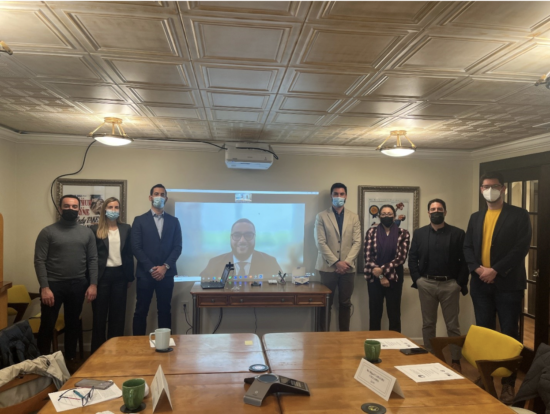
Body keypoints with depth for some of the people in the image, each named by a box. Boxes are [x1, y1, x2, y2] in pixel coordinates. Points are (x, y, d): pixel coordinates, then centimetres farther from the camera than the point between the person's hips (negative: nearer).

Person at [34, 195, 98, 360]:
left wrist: (93, 284, -4)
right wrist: (44, 287, -14)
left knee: (73, 324, 14)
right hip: (53, 285, -3)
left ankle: (70, 358, 29)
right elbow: (39, 261, -7)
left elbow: (93, 260, 4)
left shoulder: (87, 233, 6)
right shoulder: (48, 232, -3)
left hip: (78, 285, 3)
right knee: (47, 325, 4)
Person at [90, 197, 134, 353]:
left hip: (119, 275, 3)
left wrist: (130, 277, 6)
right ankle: (98, 349, 20)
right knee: (99, 314, 7)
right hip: (102, 275, -2)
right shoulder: (95, 229, -1)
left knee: (118, 313, 9)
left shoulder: (126, 228, 7)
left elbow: (129, 254, 8)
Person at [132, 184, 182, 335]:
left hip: (166, 274, 2)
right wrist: (151, 268, -11)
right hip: (145, 273, -1)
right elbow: (136, 248, -4)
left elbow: (177, 247, 3)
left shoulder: (174, 221, 9)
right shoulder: (139, 220, 3)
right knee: (141, 311, 4)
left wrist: (165, 267, -9)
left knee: (165, 311, 7)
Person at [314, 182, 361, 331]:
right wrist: (336, 262, -13)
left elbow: (357, 242, 3)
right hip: (328, 267, -2)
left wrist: (346, 262, -10)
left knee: (345, 304, 9)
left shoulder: (354, 217, 10)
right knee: (326, 304, 3)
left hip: (348, 267, 2)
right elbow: (320, 243, -6)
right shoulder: (321, 216, 1)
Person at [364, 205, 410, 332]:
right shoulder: (371, 232, 0)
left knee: (394, 314, 7)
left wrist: (382, 269, -17)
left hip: (394, 278, 0)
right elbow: (368, 257, -5)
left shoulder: (403, 233, 0)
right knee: (375, 314, 8)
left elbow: (401, 257, -9)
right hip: (375, 278, 1)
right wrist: (380, 276, -11)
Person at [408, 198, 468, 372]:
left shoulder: (458, 233, 1)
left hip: (450, 284, -2)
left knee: (453, 325, 7)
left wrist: (460, 283, -10)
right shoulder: (419, 233, 7)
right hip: (426, 284, 2)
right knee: (428, 324, 11)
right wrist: (417, 279, -4)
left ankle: (456, 360, 18)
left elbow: (465, 260, -3)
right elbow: (412, 258, 5)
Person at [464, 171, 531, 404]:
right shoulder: (476, 218, 14)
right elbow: (467, 247, 9)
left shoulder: (519, 215, -1)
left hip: (507, 284, -4)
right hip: (481, 284, 4)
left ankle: (508, 383, 15)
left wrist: (496, 270, -16)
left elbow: (522, 247, -10)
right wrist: (477, 268, -9)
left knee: (509, 334, 3)